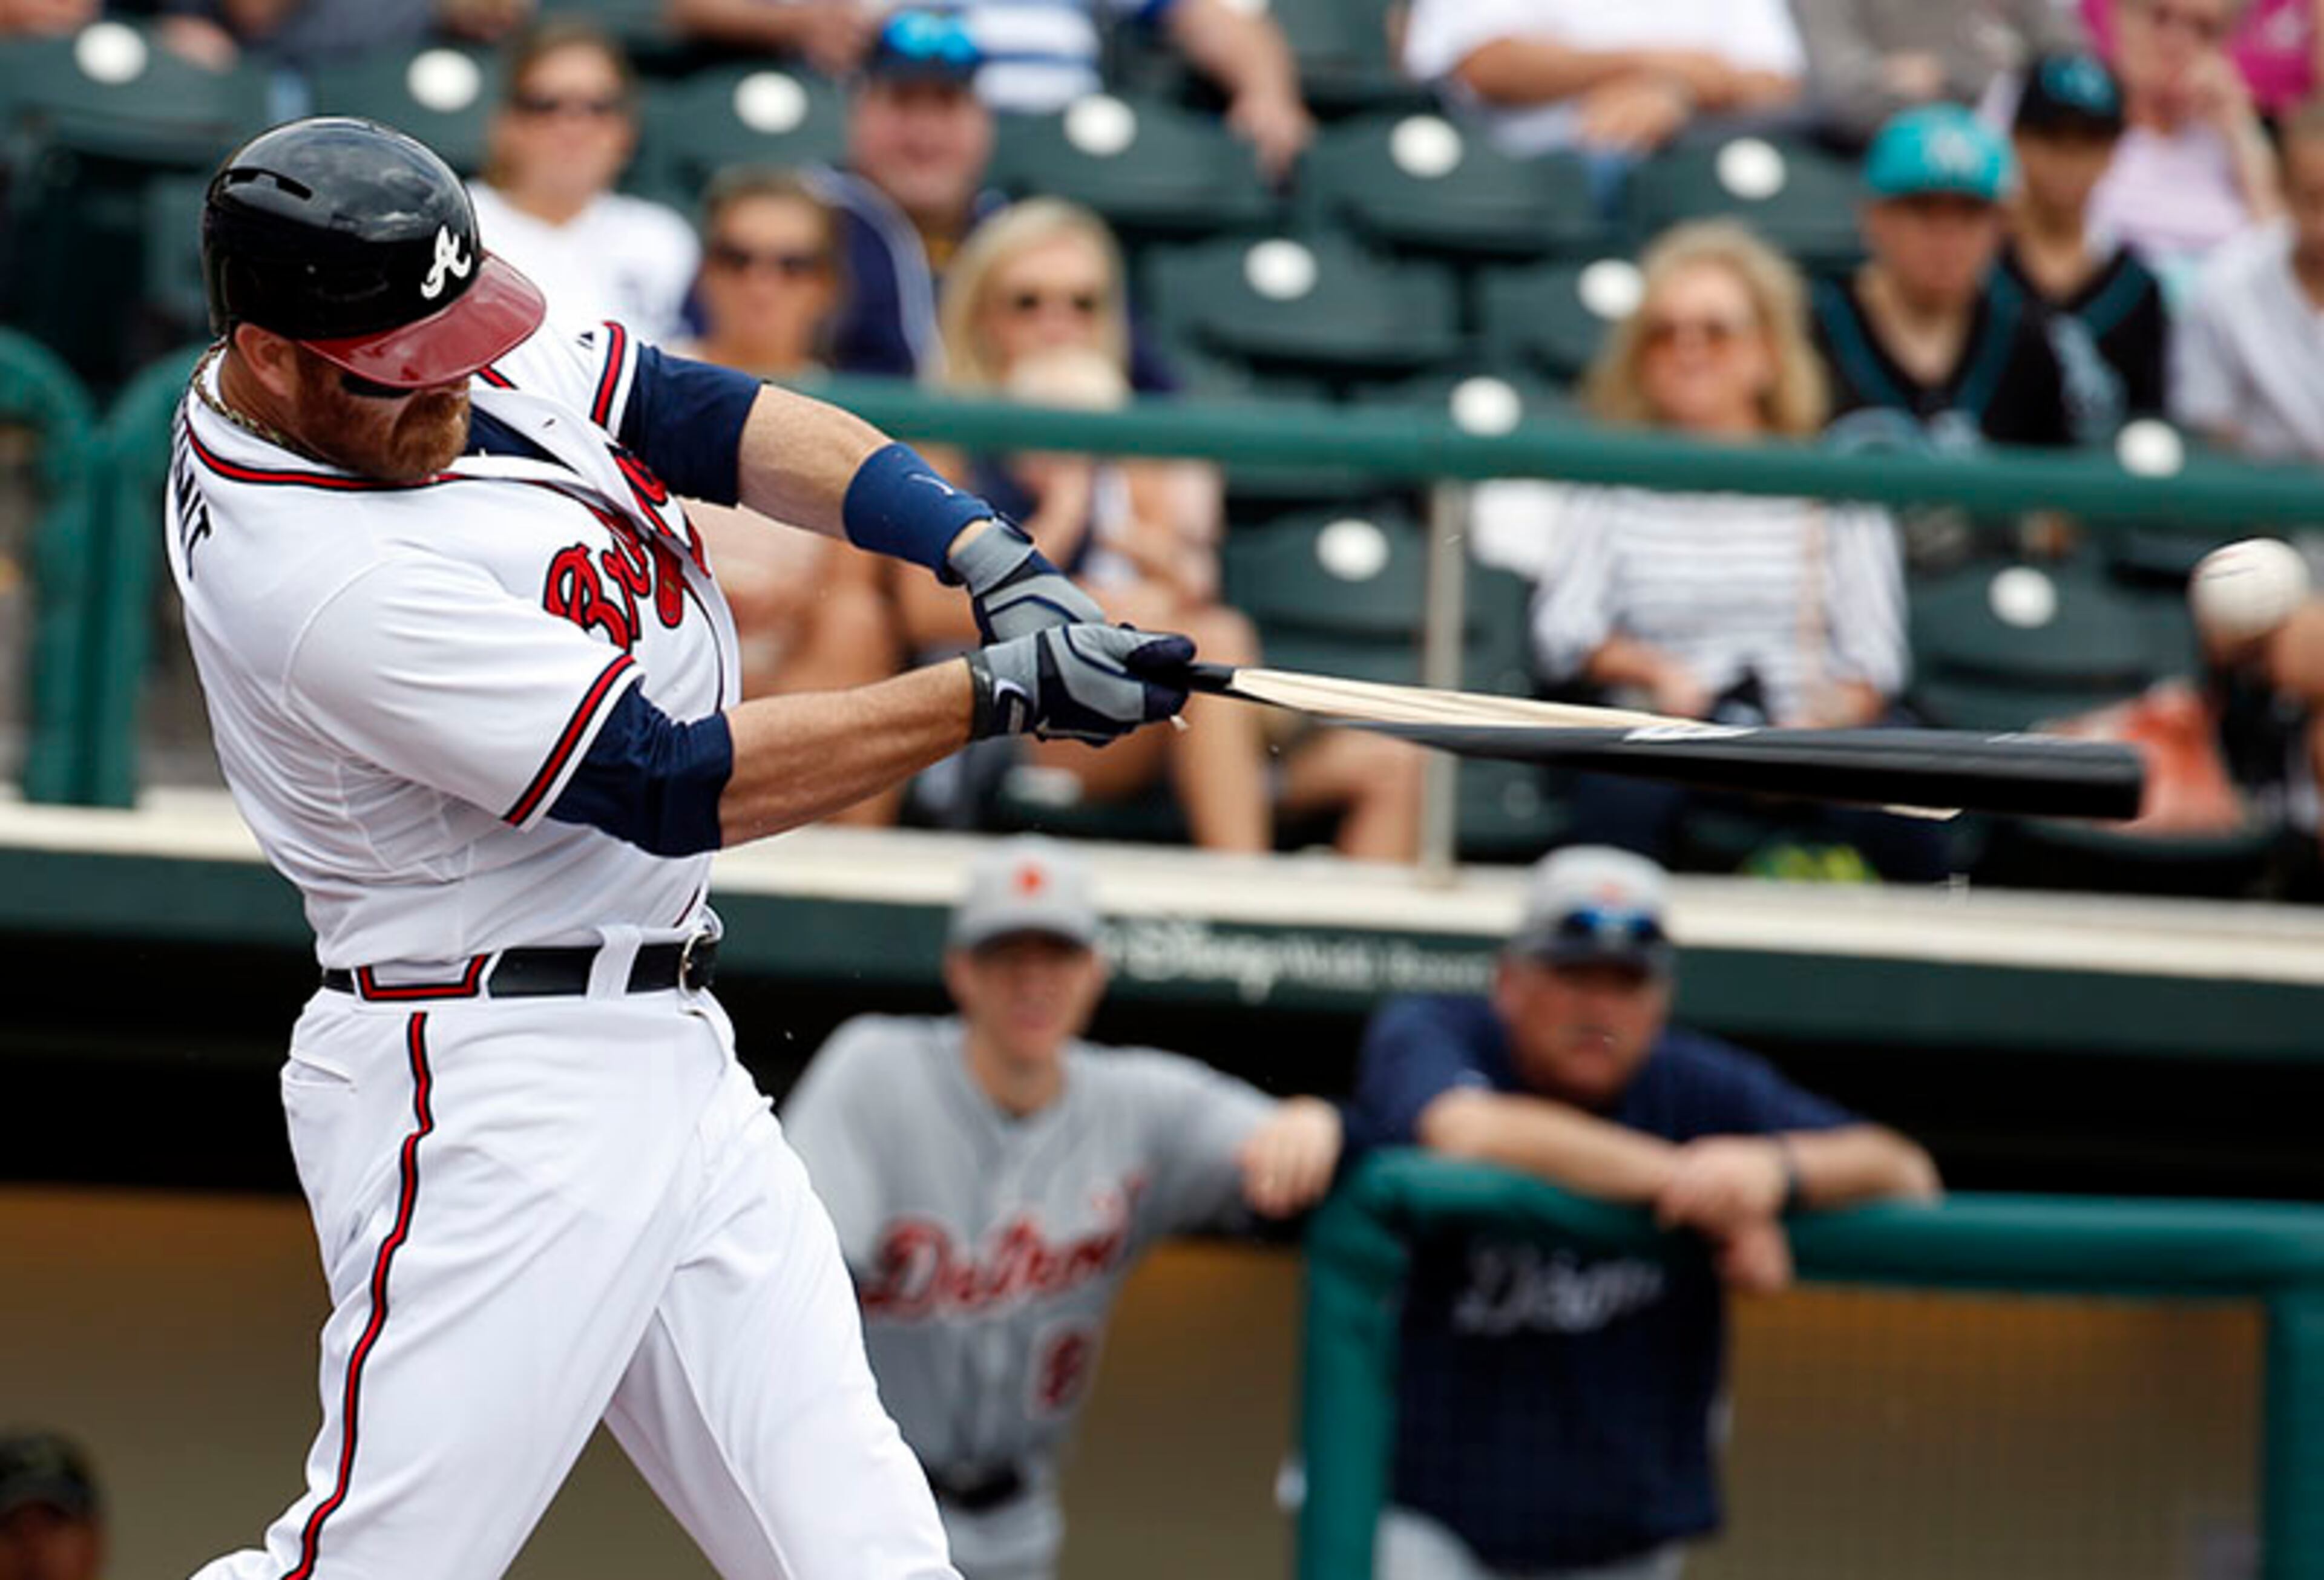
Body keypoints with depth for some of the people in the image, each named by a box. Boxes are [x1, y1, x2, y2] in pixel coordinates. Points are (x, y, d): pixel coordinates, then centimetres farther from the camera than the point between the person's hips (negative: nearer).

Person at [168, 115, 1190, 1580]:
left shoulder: (433, 349, 1)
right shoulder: (328, 581, -24)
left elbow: (703, 416, 5)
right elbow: (674, 786, -22)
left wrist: (997, 561, -9)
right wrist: (1001, 689, -18)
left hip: (671, 1055, 9)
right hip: (491, 1101, -9)